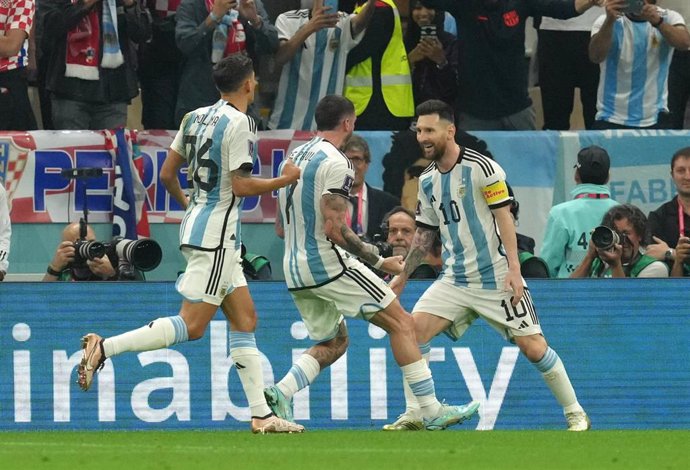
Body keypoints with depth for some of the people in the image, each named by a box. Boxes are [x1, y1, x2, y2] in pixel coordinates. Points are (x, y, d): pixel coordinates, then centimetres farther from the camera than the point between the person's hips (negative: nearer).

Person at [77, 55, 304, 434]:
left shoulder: (196, 118, 11)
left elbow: (167, 173, 13)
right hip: (216, 232, -10)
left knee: (245, 319, 10)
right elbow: (241, 186, -17)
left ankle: (261, 414, 8)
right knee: (192, 325, -11)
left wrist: (185, 204, 30)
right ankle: (104, 347, -17)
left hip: (196, 222, 10)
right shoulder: (239, 123, -13)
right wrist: (285, 180, -2)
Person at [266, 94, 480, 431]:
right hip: (329, 263, -8)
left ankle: (280, 392, -3)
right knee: (401, 324, 0)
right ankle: (432, 412, -3)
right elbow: (334, 229, -20)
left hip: (294, 270, 8)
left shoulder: (294, 157, 13)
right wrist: (379, 262, -12)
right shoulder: (335, 163, -13)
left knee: (334, 342, 20)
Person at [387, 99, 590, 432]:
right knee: (415, 327, -13)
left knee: (533, 347, -5)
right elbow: (425, 233, 19)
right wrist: (402, 277, 20)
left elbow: (504, 217, -13)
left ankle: (575, 413, 10)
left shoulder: (481, 168, -11)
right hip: (455, 279, 6)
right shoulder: (427, 181, 9)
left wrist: (514, 268, -20)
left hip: (497, 278, -6)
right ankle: (416, 412, -8)